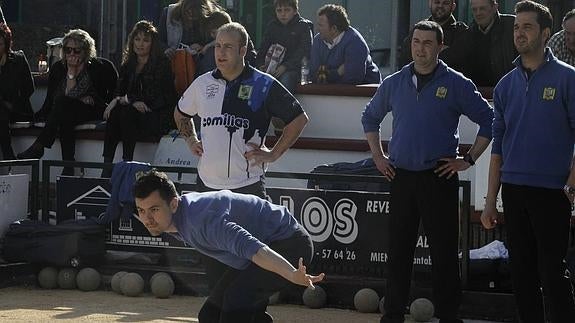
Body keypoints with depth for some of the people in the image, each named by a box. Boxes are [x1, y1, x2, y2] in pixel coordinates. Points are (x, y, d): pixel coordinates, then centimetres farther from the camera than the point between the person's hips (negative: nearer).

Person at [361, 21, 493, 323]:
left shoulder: (456, 84, -3)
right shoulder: (393, 83, 9)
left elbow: (488, 121, -1)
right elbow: (370, 118, 24)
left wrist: (468, 160, -4)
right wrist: (378, 156, 14)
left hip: (439, 178, -3)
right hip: (401, 177, 4)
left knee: (444, 252, -2)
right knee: (398, 251, 7)